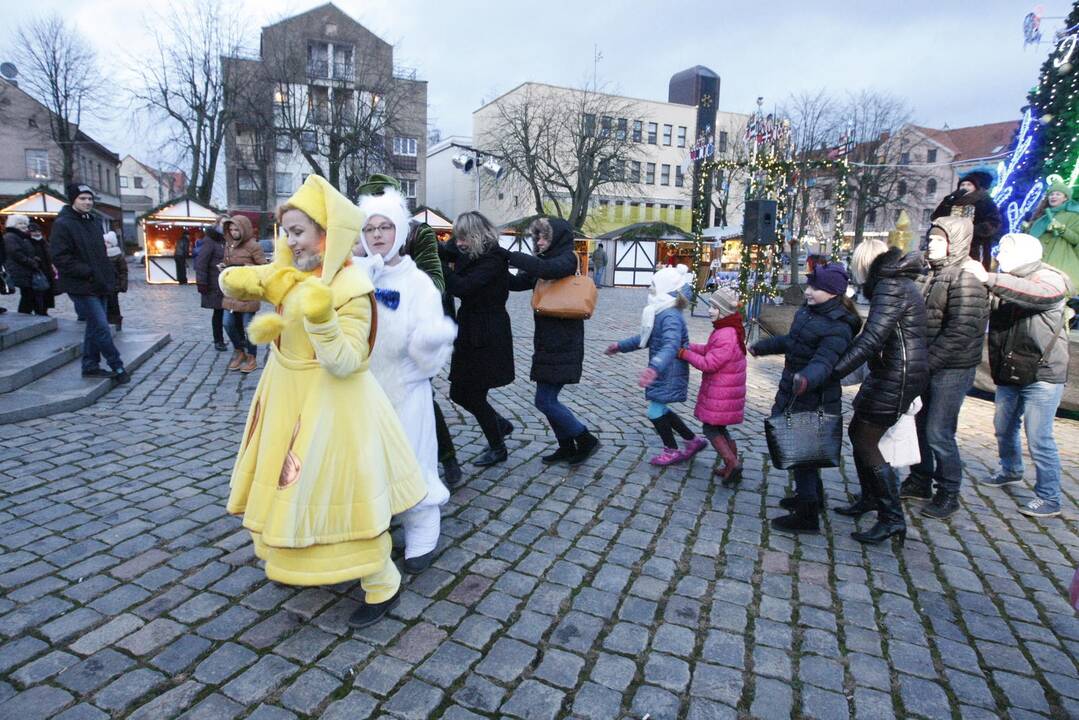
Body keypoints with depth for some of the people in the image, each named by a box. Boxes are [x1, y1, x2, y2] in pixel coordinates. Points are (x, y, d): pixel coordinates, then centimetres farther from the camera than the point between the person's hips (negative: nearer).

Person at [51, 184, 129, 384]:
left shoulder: (94, 222, 15)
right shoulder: (63, 224, -10)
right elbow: (60, 258, -16)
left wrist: (109, 273, 11)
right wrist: (88, 273, -20)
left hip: (100, 285, 8)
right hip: (81, 287, -8)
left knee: (95, 326, 13)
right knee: (101, 327, -8)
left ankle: (90, 366, 23)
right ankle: (117, 367, 0)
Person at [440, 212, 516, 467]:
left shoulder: (493, 261, -18)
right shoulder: (468, 255, 7)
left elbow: (461, 287, -27)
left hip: (487, 339, -9)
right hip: (469, 334, 9)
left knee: (474, 396, 2)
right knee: (459, 393, 14)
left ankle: (498, 448, 25)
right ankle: (501, 425, 37)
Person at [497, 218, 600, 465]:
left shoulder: (568, 258, -8)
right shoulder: (547, 260, 15)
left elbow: (545, 269, -30)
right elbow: (517, 282, 10)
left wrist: (508, 255, -27)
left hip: (563, 343, -8)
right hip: (547, 341, 8)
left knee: (545, 401, -6)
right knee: (548, 399, 12)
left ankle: (586, 440, 9)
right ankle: (567, 447, 25)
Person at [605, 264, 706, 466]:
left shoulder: (671, 316, -25)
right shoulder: (661, 313, 7)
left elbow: (671, 346, -42)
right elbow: (645, 338, 22)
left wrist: (654, 368, -58)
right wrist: (621, 346, 27)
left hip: (669, 373, -10)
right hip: (663, 371, 10)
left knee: (655, 411, 0)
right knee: (660, 410, 17)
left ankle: (672, 451, 19)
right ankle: (694, 441, 30)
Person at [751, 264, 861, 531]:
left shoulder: (837, 328, -21)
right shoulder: (809, 311, 7)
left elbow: (824, 362, -34)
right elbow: (790, 341, 23)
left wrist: (807, 378, -55)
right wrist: (763, 346, 36)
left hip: (813, 401, -9)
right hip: (794, 392, 9)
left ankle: (807, 515, 8)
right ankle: (812, 495, 41)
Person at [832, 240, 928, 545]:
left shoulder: (891, 287, -17)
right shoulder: (898, 282, 15)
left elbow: (870, 339, -28)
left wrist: (832, 372, -33)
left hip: (897, 377, -10)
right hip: (893, 374, 10)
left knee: (866, 443, -5)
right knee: (857, 431, 17)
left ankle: (892, 519, 2)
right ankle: (870, 498, 31)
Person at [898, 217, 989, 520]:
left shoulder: (966, 277, -14)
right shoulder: (934, 274, 13)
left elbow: (961, 330, -21)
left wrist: (928, 361, -20)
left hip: (952, 369, -8)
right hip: (926, 366, 8)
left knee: (938, 432, -3)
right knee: (920, 424, 15)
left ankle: (948, 492, 14)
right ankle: (920, 481, 31)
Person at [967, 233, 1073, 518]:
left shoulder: (1050, 280, -12)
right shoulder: (1005, 283, 10)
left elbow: (1035, 294, -34)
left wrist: (988, 279, -37)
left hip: (1042, 375, -7)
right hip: (1010, 374, 8)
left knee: (1038, 438, -7)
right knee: (1004, 427, 21)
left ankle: (1049, 499, 4)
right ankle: (1010, 471, 43)